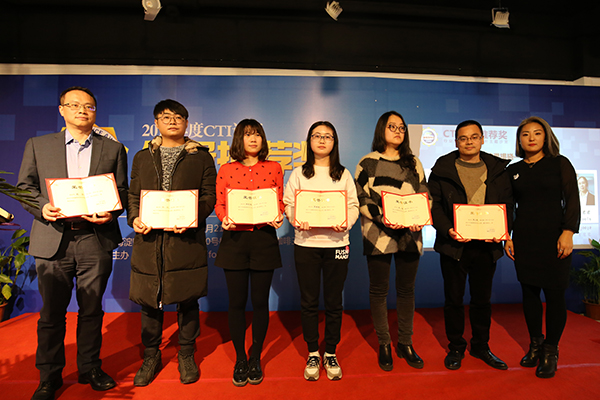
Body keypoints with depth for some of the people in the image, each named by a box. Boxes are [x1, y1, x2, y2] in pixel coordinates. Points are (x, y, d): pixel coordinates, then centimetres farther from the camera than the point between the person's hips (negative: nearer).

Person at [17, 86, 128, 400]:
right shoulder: (37, 145, 11)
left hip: (96, 238, 0)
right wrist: (42, 207, -11)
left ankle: (90, 368, 28)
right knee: (52, 311, 9)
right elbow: (24, 187, 9)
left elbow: (122, 192, 6)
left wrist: (110, 212, -13)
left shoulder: (113, 148, 9)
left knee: (91, 309, 11)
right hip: (53, 238, 0)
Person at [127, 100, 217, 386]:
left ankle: (186, 355, 26)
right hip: (149, 237, 3)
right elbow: (133, 195, 14)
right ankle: (151, 356, 30)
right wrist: (134, 218, -6)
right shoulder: (142, 157, 16)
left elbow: (210, 196, 0)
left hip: (186, 238, -2)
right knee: (148, 300, 10)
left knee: (187, 299, 7)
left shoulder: (201, 157, 7)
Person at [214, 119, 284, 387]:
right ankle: (240, 359, 26)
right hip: (235, 238, 0)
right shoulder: (226, 170, 6)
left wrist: (278, 217, -13)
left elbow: (280, 203, 7)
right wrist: (225, 219, -14)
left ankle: (256, 358, 27)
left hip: (264, 239, 0)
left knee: (260, 302, 7)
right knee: (237, 302, 6)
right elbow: (219, 204, 6)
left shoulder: (273, 168, 6)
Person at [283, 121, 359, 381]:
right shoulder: (298, 174, 10)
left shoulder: (343, 174, 11)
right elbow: (288, 203, 4)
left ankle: (330, 354, 24)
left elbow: (353, 205, 6)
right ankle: (313, 354, 24)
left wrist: (346, 223, -13)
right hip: (306, 243, 0)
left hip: (336, 243, 0)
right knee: (308, 301, 6)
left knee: (334, 302, 6)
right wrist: (296, 220, -15)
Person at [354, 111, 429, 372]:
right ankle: (384, 344, 21)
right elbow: (361, 199, -3)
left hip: (410, 234, 3)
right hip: (378, 235, -3)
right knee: (379, 290, 5)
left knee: (406, 289, 11)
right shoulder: (368, 163, 3)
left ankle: (405, 343, 26)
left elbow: (425, 195, 11)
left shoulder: (413, 163, 14)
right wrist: (382, 217, -17)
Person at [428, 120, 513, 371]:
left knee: (482, 299, 15)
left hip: (487, 245, 3)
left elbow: (508, 205, 9)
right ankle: (456, 348, 25)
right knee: (454, 298, 7)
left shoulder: (498, 170, 9)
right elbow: (434, 205, -3)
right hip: (454, 244, -2)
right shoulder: (442, 169, 0)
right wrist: (448, 230, -18)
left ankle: (481, 346, 33)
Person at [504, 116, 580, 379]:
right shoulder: (513, 170, 10)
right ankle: (535, 344, 24)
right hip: (524, 239, 3)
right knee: (529, 291, 7)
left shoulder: (560, 163, 4)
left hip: (553, 236, -2)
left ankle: (550, 351, 15)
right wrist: (507, 237, 5)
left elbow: (572, 200, -1)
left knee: (554, 293, -1)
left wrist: (568, 232, -12)